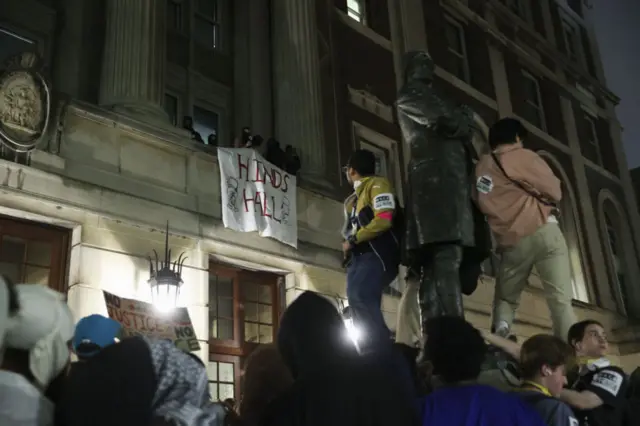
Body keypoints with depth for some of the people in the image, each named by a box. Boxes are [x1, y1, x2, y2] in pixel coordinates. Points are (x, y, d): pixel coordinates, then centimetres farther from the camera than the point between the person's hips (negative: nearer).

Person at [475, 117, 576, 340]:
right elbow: (554, 192, 0)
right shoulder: (522, 156, 1)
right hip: (542, 232, -4)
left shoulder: (481, 167, 15)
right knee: (560, 300, -7)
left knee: (505, 300, 17)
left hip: (510, 243, 4)